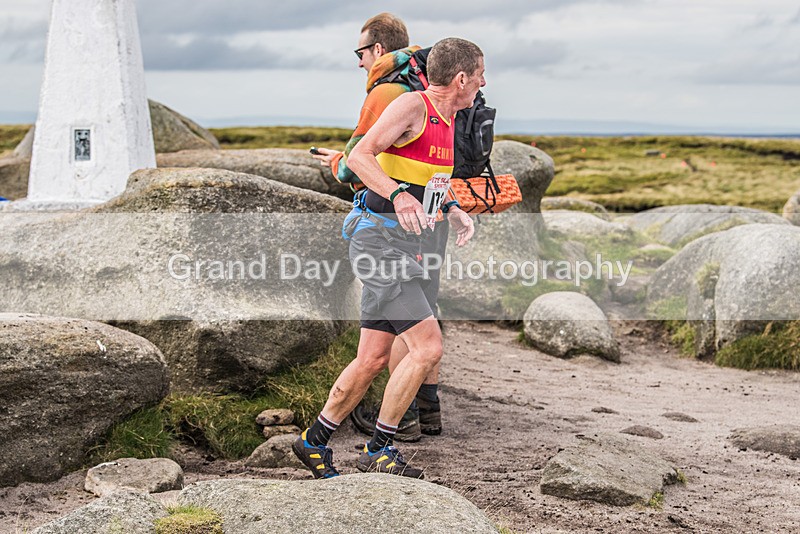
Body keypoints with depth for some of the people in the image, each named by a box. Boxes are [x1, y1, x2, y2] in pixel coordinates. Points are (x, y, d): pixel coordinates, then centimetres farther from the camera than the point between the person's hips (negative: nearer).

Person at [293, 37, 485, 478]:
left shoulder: (448, 118, 17)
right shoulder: (413, 105, -12)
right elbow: (359, 156, -22)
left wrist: (452, 210, 14)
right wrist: (398, 195, -37)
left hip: (408, 244, 10)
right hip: (381, 240, -10)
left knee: (373, 360, 11)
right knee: (427, 347, -15)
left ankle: (314, 442, 25)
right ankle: (379, 450, -1)